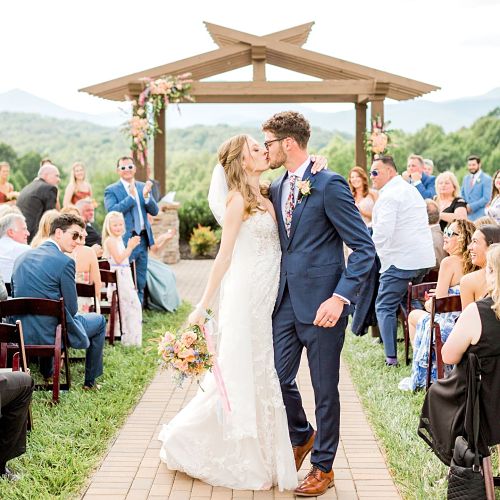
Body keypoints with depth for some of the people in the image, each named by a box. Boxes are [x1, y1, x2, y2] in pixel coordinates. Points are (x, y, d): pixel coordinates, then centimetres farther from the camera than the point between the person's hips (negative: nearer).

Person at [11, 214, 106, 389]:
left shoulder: (22, 258, 5)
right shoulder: (65, 262, -16)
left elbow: (16, 296, 15)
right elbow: (72, 309, -12)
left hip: (22, 335, 7)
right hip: (51, 334, -7)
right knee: (99, 320, 19)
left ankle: (46, 373, 46)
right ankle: (90, 381, 25)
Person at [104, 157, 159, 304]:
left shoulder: (143, 187, 12)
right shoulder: (111, 190, -2)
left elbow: (154, 211, 6)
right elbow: (112, 211, -17)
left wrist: (146, 195, -12)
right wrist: (131, 196, -21)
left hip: (143, 240, 5)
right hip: (125, 241, -5)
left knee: (140, 283, 12)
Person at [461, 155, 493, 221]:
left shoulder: (486, 179, -4)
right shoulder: (465, 178, 17)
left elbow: (486, 198, -12)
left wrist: (471, 206, -14)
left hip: (480, 216, -5)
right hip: (467, 216, 5)